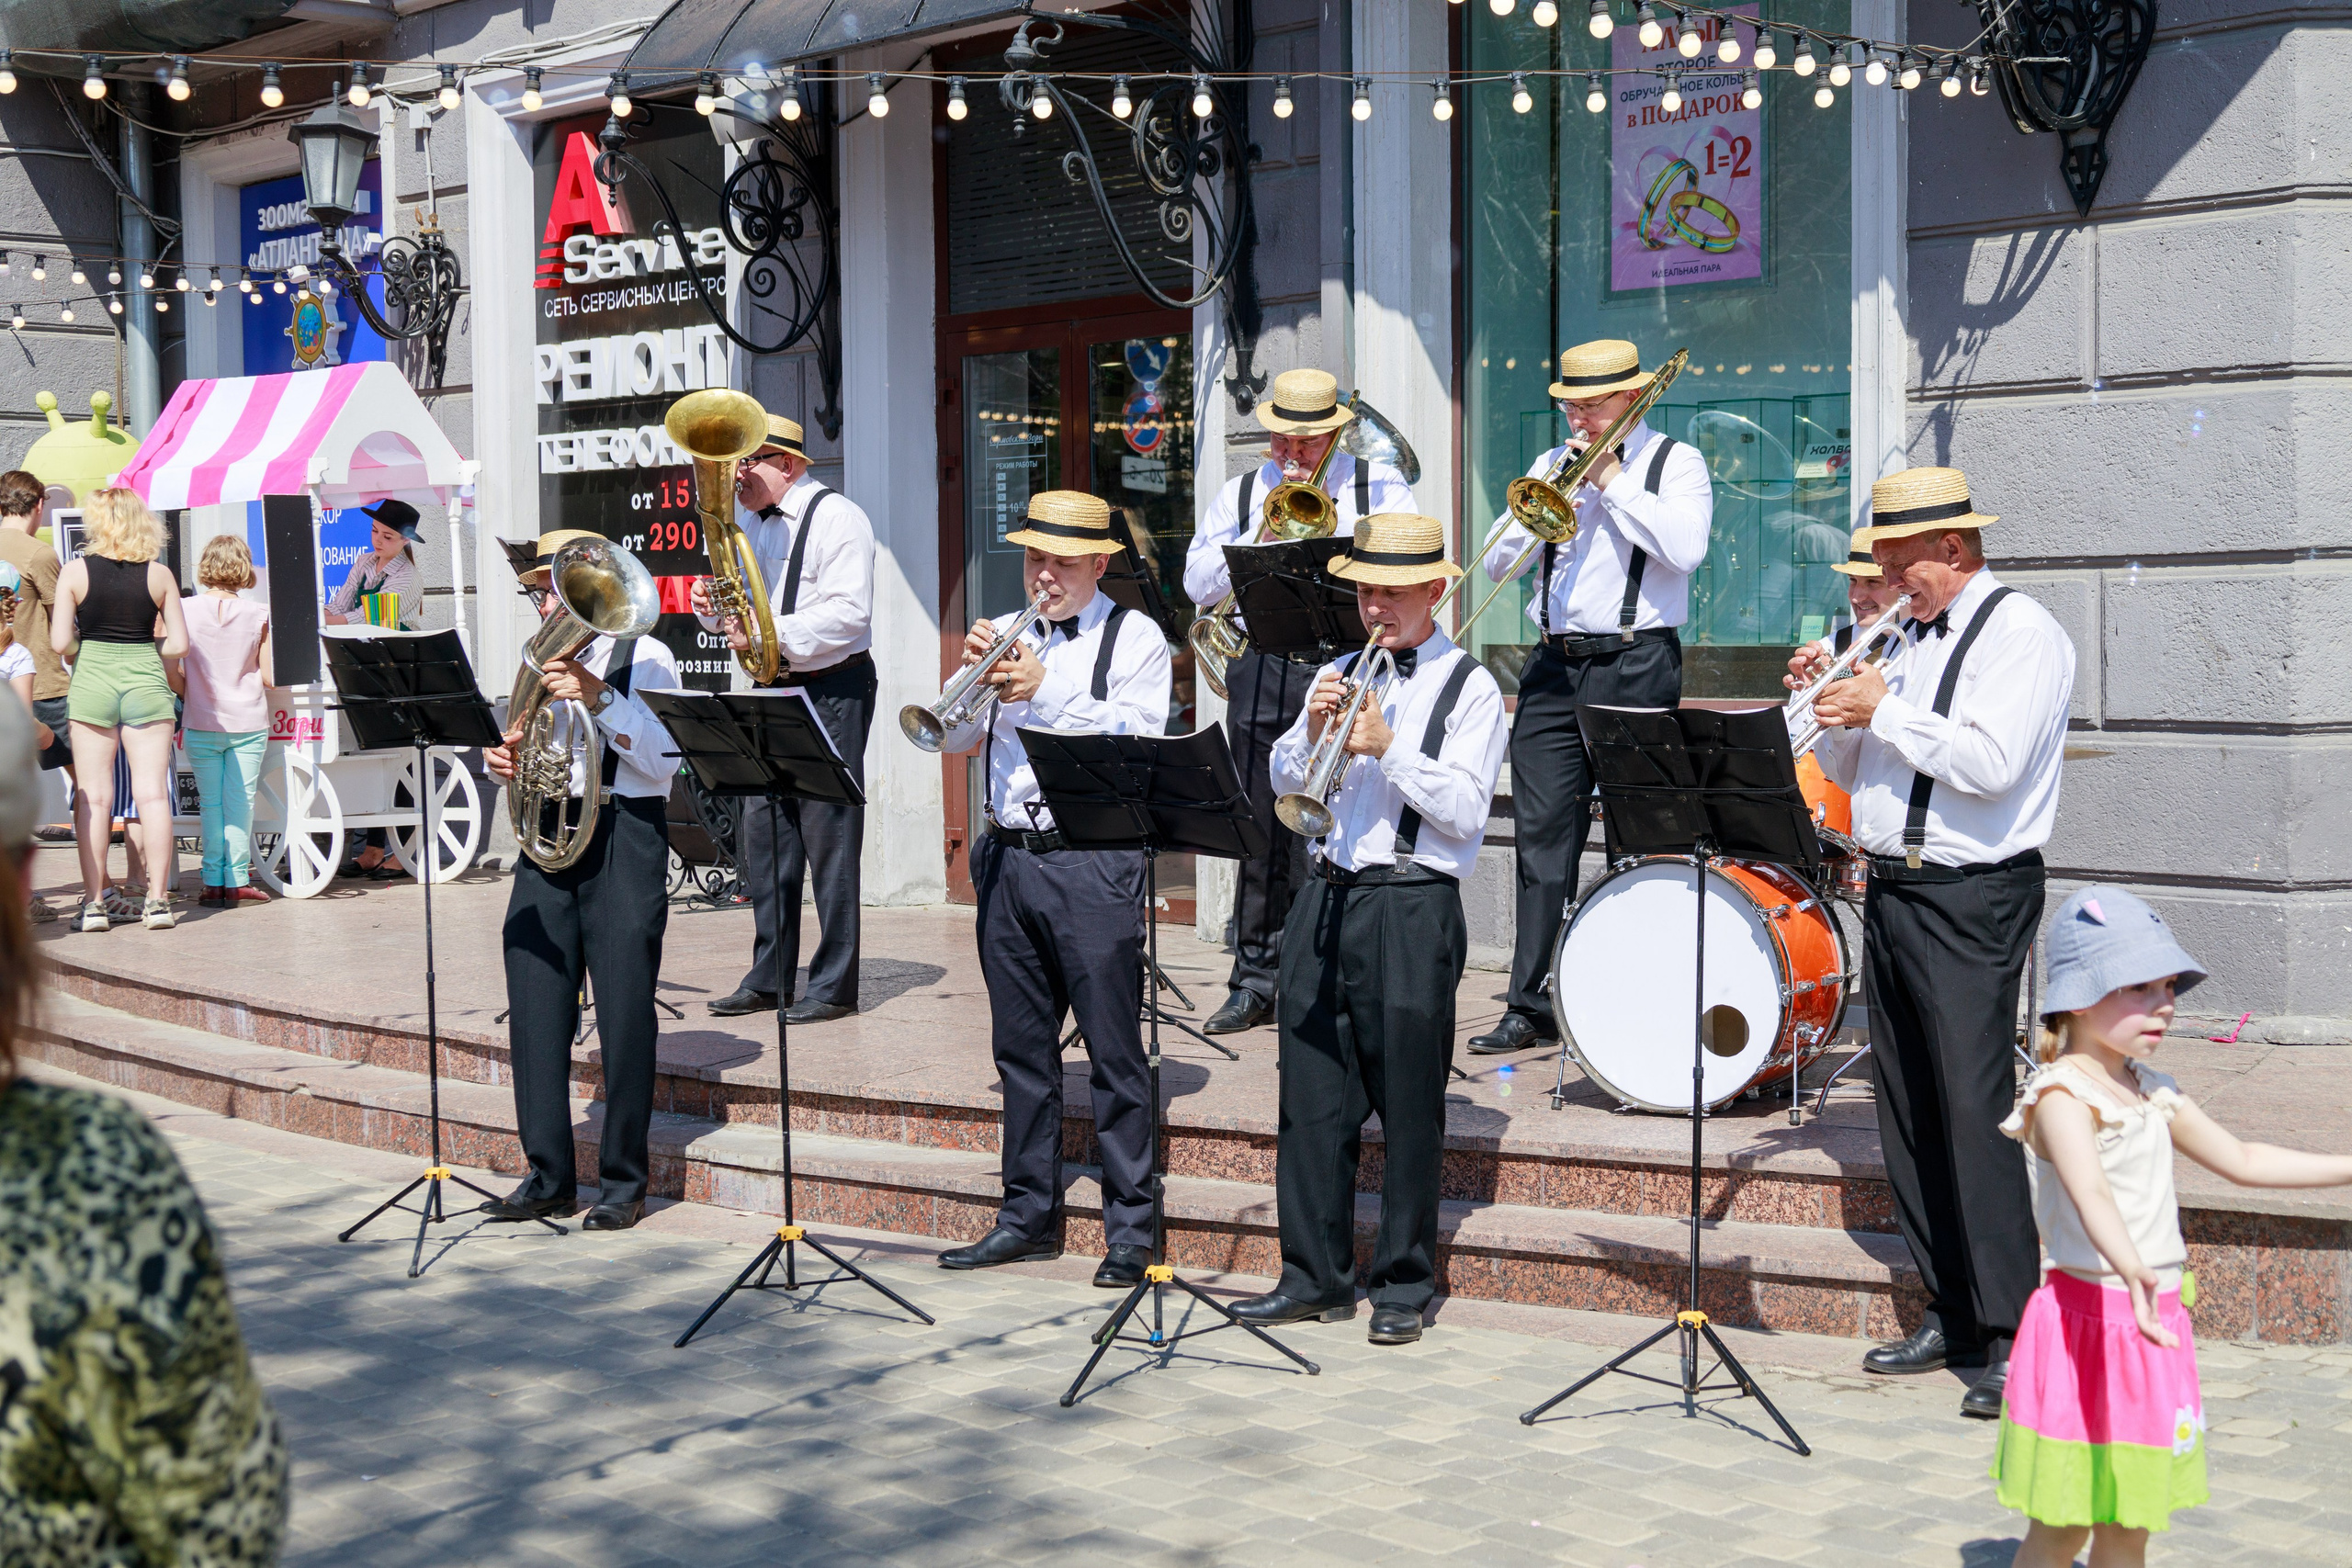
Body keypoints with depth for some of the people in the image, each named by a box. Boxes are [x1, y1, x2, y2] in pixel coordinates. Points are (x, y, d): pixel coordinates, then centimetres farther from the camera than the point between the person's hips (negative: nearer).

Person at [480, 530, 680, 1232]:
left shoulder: (645, 659, -1)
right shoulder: (540, 663, 16)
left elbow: (665, 761, -12)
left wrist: (599, 698, -19)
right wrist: (506, 762, 1)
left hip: (623, 837, -6)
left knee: (624, 1011, -5)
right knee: (534, 1009, 2)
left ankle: (623, 1182, 5)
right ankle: (550, 1178, 11)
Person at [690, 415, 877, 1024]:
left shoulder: (836, 517, -10)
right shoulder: (745, 521, 16)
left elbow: (849, 613, -20)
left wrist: (772, 633, -26)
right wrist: (713, 604, 0)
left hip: (832, 690, -8)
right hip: (771, 691, 8)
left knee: (829, 836, -7)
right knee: (763, 833, 8)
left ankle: (834, 985, -1)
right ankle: (768, 978, 17)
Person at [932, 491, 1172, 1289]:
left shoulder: (1134, 638, 0)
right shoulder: (1010, 636, 16)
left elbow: (1134, 744, -14)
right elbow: (954, 739, 11)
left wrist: (1042, 693, -17)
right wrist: (973, 679, -6)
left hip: (1094, 864, -5)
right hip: (1009, 858, 6)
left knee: (1115, 1051, -3)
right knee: (1021, 1046, 12)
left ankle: (1131, 1226, 4)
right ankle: (1030, 1214, 22)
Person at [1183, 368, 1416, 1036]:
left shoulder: (1377, 485, 10)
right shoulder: (1240, 493, 18)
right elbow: (1197, 583, 7)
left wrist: (1339, 528, -10)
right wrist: (1262, 534, -3)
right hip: (1262, 672, 3)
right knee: (1261, 829, 4)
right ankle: (1255, 981, 11)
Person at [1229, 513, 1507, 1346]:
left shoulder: (1470, 686, 1)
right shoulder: (1338, 674, 16)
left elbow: (1467, 811, -9)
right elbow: (1282, 780, 13)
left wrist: (1388, 748, -15)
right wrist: (1313, 731, -5)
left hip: (1412, 905, -5)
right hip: (1325, 898, 5)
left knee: (1409, 1105, 0)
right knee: (1312, 1096, 6)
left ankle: (1402, 1285, 11)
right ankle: (1315, 1277, 15)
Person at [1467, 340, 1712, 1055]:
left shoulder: (1675, 462, 4)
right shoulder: (1552, 464, 17)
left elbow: (1685, 547, -15)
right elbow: (1498, 563, 13)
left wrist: (1612, 480, -8)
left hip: (1635, 665, -4)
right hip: (1553, 664, 4)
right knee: (1542, 830, -1)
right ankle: (1530, 1003, 2)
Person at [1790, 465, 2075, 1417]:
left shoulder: (2021, 634, -7)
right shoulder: (1908, 639, 18)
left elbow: (1992, 763, -21)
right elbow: (1850, 774, 21)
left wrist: (1883, 711, -14)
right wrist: (1830, 705, 3)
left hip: (1972, 899, -8)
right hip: (1891, 890, 8)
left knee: (1975, 1109, -12)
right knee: (1908, 1113, 9)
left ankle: (2010, 1336, -8)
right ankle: (1949, 1314, 18)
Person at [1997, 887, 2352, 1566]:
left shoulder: (2152, 1092, 10)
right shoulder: (2063, 1095, -16)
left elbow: (2241, 1161, 23)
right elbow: (2090, 1194, -35)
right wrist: (2132, 1271, -52)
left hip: (2153, 1329, 8)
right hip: (2087, 1318, -8)